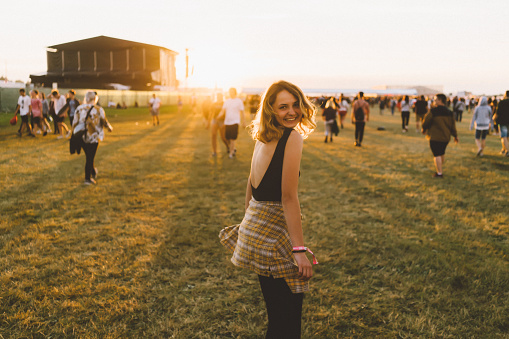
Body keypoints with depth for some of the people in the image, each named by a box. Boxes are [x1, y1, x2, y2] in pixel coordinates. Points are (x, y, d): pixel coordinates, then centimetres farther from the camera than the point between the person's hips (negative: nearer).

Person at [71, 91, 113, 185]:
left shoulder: (79, 108, 2)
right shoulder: (98, 110, -8)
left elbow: (74, 123, 5)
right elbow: (104, 122, 1)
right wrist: (110, 128, 21)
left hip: (81, 137, 4)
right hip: (93, 137, -4)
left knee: (89, 156, 21)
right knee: (90, 158, 4)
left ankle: (93, 172, 37)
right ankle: (87, 178, 9)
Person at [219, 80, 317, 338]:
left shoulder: (264, 138, 9)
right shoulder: (292, 137, -16)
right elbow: (288, 197, -21)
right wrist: (299, 249, -21)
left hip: (254, 226, 9)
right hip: (274, 232, -9)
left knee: (276, 310, 22)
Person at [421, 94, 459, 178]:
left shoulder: (433, 111, -13)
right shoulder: (449, 112, 6)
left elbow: (426, 121, -7)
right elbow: (453, 125, 8)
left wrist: (424, 130, 12)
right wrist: (455, 136, 16)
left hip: (435, 137, -7)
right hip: (446, 137, 7)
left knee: (437, 155, -3)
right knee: (442, 153, 23)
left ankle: (439, 173, -4)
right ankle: (439, 169, 36)